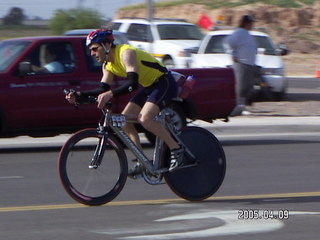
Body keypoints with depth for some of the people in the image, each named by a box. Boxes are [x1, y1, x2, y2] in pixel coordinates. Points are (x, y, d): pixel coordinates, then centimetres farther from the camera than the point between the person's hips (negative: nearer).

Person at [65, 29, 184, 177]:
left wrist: (111, 94, -49)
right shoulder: (108, 65, 4)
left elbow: (133, 83, -36)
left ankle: (176, 149, -14)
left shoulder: (126, 53, -25)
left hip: (164, 83, -10)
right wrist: (79, 96, -9)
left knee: (145, 118, -28)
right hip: (148, 86, 10)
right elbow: (104, 89, 4)